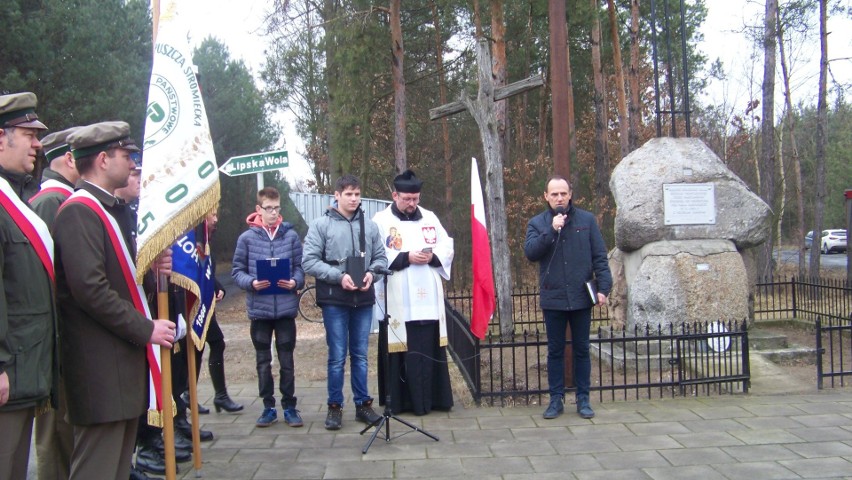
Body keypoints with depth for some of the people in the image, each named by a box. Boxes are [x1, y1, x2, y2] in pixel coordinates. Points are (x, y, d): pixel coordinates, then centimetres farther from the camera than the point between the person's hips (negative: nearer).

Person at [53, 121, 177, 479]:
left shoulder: (110, 209, 17)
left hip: (123, 363, 10)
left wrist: (150, 266, 4)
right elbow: (89, 288, -22)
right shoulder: (79, 211, -14)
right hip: (101, 369, -10)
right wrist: (145, 330, -17)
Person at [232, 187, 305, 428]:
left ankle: (289, 406, 19)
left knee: (287, 360, 8)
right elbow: (237, 270, 2)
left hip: (286, 308, 0)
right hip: (259, 308, 0)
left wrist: (295, 282, -15)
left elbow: (300, 267, 4)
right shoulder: (247, 237, -1)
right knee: (263, 361, 11)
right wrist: (251, 283, -16)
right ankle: (268, 406, 22)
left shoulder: (291, 235, 0)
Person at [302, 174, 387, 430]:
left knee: (360, 355, 12)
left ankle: (363, 404, 23)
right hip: (334, 300, -3)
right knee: (337, 356, 3)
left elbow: (381, 257, 11)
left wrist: (372, 272, -10)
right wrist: (338, 276, -16)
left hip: (364, 299, 3)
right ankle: (335, 407, 15)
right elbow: (310, 261, -7)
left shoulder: (369, 225, 6)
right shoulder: (321, 225, -3)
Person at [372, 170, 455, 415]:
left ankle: (433, 397, 15)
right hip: (398, 301, -4)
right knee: (403, 350, -3)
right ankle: (403, 400, 5)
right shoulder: (381, 220, 1)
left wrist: (433, 257, -8)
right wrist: (406, 258, -17)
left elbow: (448, 248, 12)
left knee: (430, 348, 6)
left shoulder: (430, 218, 14)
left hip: (428, 299, 4)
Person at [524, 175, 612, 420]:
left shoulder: (587, 220, 3)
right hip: (553, 299, 0)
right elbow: (530, 252, -10)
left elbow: (599, 257, 2)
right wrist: (551, 230, -18)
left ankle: (583, 399, 17)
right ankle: (556, 399, 15)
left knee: (581, 350, 8)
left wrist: (603, 287, -6)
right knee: (555, 351, 8)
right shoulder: (537, 223, 5)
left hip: (581, 297, 0)